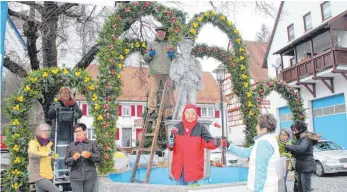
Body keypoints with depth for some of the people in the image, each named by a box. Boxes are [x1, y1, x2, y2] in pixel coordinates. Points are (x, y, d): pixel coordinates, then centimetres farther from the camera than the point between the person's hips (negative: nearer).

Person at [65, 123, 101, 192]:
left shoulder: (92, 143, 7)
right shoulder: (70, 146, 11)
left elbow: (99, 158, 1)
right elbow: (66, 161, 7)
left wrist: (90, 155, -18)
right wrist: (73, 158, -14)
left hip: (90, 177, 0)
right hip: (75, 178, 0)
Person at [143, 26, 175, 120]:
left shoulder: (170, 44, 18)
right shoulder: (151, 44, 15)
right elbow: (145, 58, 10)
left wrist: (173, 55, -2)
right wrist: (150, 54, -11)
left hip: (167, 72, 1)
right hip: (155, 72, -1)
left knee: (169, 92, -3)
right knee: (153, 91, -9)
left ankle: (169, 113, 0)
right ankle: (152, 110, -6)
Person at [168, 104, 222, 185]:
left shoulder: (201, 128, -6)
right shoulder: (178, 127, 1)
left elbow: (208, 142, -14)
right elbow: (172, 146, 8)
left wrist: (215, 142, -35)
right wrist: (171, 145, -14)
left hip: (193, 167, -2)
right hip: (179, 166, 3)